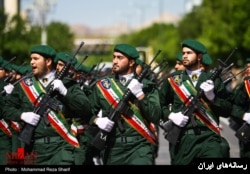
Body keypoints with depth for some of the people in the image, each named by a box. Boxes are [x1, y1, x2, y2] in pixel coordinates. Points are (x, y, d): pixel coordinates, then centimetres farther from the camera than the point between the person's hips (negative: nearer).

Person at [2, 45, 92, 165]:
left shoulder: (66, 84, 4)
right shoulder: (24, 85, 11)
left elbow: (86, 110, -4)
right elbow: (7, 109, 15)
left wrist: (65, 92, -13)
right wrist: (22, 115, -5)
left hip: (61, 146, -3)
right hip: (35, 148, 3)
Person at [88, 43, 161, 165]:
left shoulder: (146, 86, 5)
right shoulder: (102, 85, 12)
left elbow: (155, 117, -5)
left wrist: (140, 94, -13)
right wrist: (97, 121, -5)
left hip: (140, 147, -3)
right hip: (113, 147, 3)